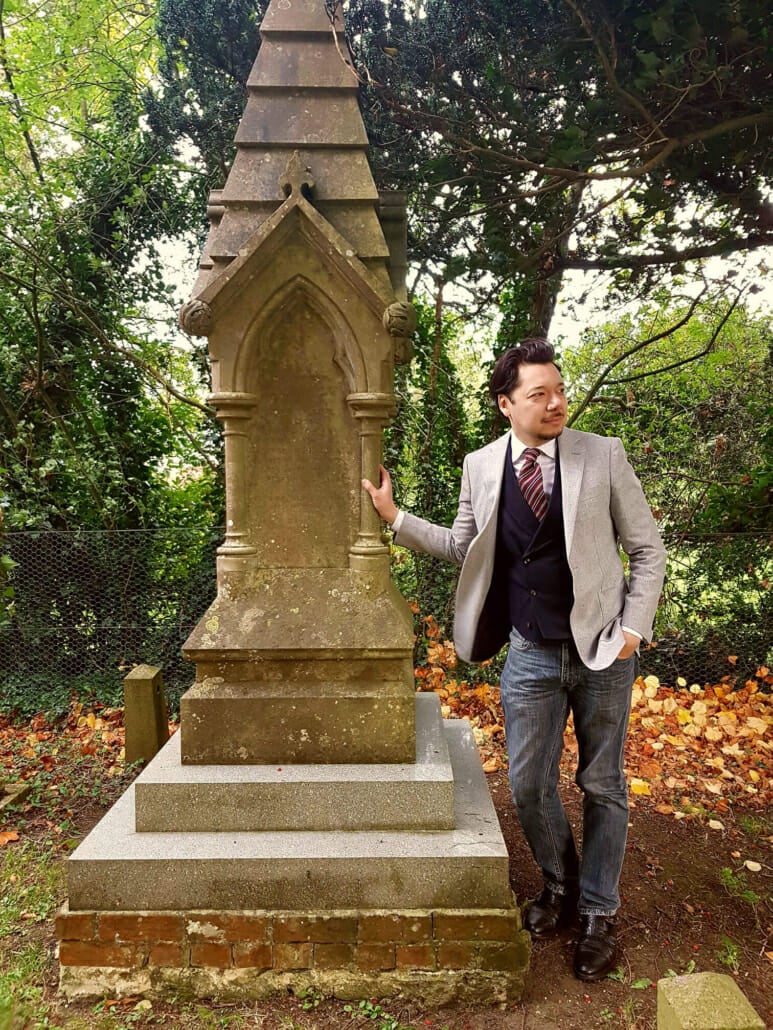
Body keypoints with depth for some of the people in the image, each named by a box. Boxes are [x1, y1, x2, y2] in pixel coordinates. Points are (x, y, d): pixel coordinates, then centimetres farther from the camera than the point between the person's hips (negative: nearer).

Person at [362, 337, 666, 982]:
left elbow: (646, 549, -1)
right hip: (531, 654, 2)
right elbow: (463, 547, 10)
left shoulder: (604, 455, -6)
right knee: (529, 786, 10)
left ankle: (600, 912, 34)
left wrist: (633, 628, -8)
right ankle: (560, 887, 38)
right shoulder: (481, 466, 0)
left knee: (602, 785, 12)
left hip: (603, 650, -1)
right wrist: (396, 518, 2)